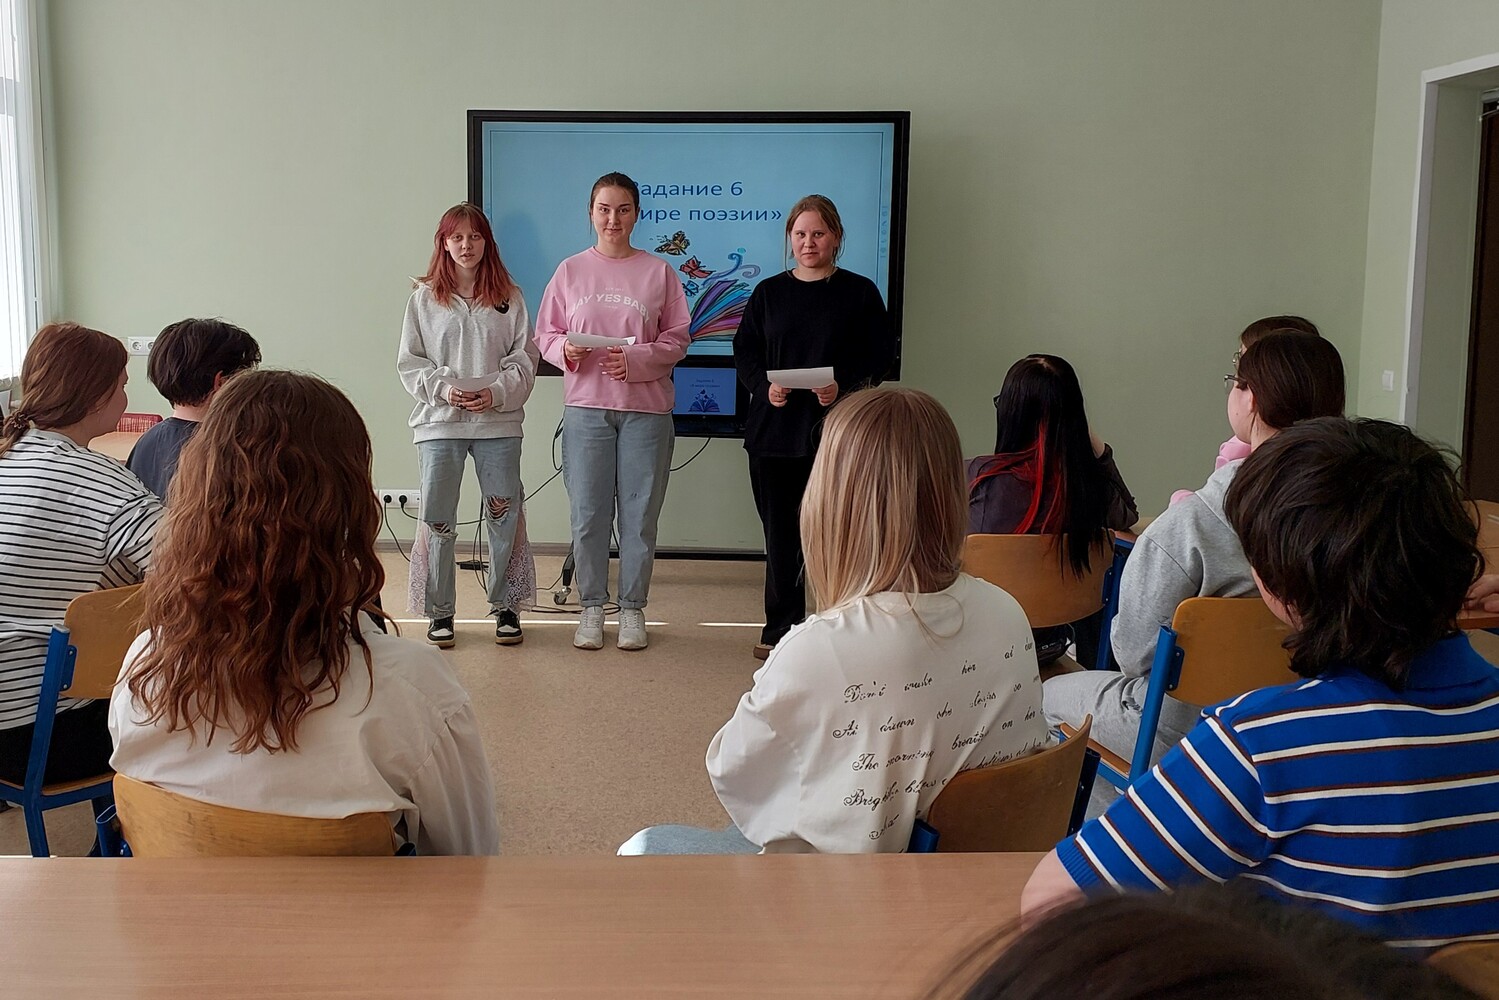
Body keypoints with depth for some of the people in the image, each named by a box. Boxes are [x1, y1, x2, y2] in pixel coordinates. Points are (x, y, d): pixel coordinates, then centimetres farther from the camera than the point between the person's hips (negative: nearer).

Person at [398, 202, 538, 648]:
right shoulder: (424, 299, 6)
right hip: (439, 423, 0)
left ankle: (504, 606, 17)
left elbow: (524, 359, 3)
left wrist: (496, 393, -12)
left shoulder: (509, 297, 5)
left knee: (505, 519, 3)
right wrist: (443, 389, -11)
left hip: (498, 423, 0)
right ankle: (440, 612, 15)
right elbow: (409, 362, 5)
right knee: (437, 521, 3)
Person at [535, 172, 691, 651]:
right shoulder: (570, 270, 7)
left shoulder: (659, 272, 4)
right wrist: (565, 350, -12)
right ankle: (591, 607, 18)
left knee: (640, 515, 4)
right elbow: (545, 334, 9)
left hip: (645, 408, -1)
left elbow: (677, 340, 2)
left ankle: (633, 609, 18)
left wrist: (636, 359, -13)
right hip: (586, 406, 1)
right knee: (587, 515, 4)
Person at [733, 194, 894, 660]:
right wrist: (764, 386, -10)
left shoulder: (859, 292, 4)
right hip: (773, 429, 3)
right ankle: (780, 627, 17)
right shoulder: (768, 293, 11)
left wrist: (844, 386, -16)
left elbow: (880, 357, 1)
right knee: (780, 530, 7)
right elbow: (745, 352, 10)